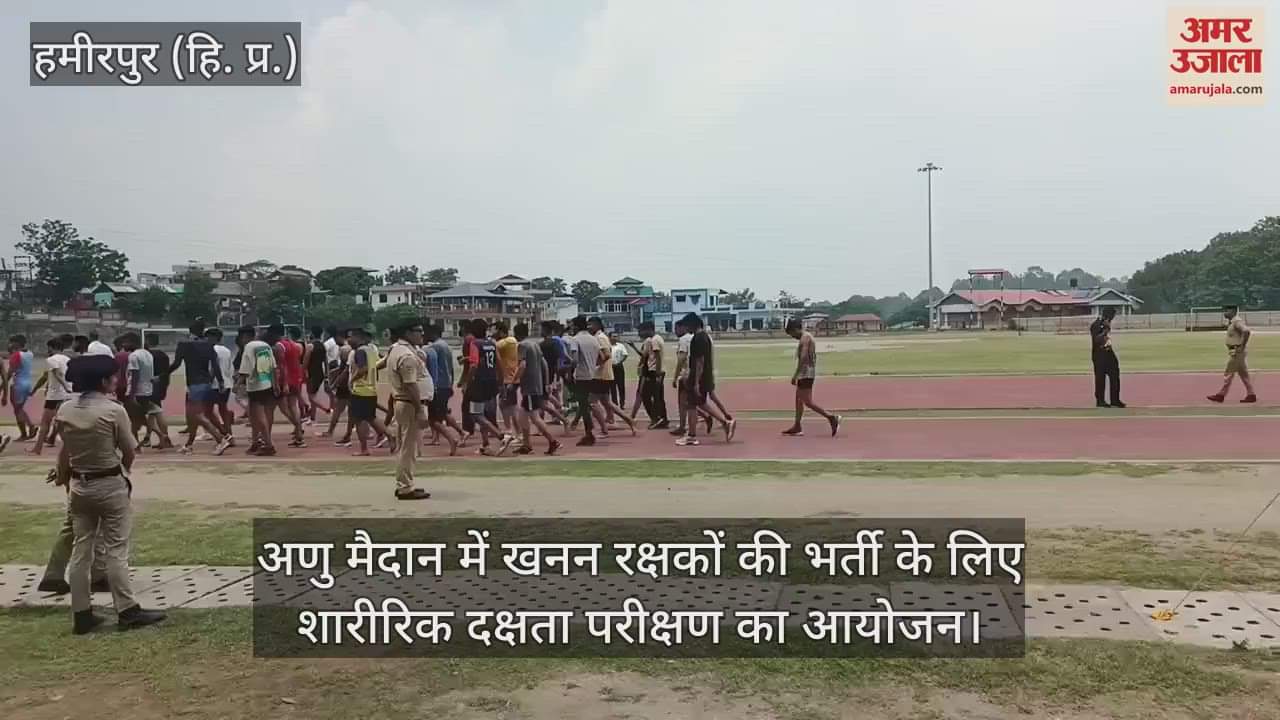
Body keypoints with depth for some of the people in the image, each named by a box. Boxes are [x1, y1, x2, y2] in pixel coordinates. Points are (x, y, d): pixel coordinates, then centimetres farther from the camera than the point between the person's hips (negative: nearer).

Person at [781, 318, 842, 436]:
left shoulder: (805, 337, -14)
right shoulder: (807, 337, 17)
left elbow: (803, 358, -23)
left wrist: (795, 375, -23)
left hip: (806, 373, -11)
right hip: (806, 374, 11)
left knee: (807, 401, -11)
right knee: (798, 399, 14)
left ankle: (831, 418, -13)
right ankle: (797, 427, 18)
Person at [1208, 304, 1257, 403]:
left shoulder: (1237, 321, -17)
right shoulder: (1231, 322, 13)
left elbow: (1246, 331, -33)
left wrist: (1242, 347, -28)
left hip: (1237, 351, -10)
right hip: (1233, 351, 10)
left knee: (1228, 373, -4)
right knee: (1243, 373, 12)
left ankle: (1220, 395, 0)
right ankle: (1251, 395, 15)